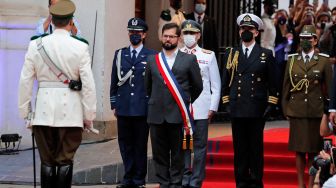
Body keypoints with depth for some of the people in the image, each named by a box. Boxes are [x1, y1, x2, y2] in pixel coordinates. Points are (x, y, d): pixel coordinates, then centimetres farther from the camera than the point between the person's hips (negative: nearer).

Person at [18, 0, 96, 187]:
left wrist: (25, 112, 12)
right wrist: (89, 116, 4)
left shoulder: (36, 45, 0)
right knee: (65, 161, 4)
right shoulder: (80, 47, -6)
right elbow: (88, 85, -5)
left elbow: (25, 82, 3)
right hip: (70, 110, -2)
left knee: (47, 161, 9)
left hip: (44, 111, 2)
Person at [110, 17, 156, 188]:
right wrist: (114, 104, 10)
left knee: (140, 145, 3)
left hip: (142, 108, -3)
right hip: (123, 108, 3)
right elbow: (114, 81, 13)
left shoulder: (151, 56, 2)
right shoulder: (119, 54, 12)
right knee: (125, 144, 6)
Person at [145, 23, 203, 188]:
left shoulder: (189, 60, 3)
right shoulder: (152, 60, 11)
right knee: (159, 153, 5)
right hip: (157, 115, 3)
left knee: (177, 154, 1)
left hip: (178, 115, -2)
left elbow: (198, 86, 9)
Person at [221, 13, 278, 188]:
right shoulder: (231, 54, 10)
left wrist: (271, 105, -1)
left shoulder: (266, 55, 5)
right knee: (239, 148, 4)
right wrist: (226, 103, 7)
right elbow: (225, 81, 14)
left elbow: (272, 83, 6)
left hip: (257, 110, -2)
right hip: (237, 109, 2)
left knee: (256, 148, 2)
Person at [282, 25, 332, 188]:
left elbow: (329, 88, 4)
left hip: (316, 112, -2)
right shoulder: (292, 60, 9)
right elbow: (286, 86, 12)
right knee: (299, 149, 3)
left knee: (314, 150, 1)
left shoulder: (324, 61, 3)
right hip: (297, 111, 2)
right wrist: (285, 109, 9)